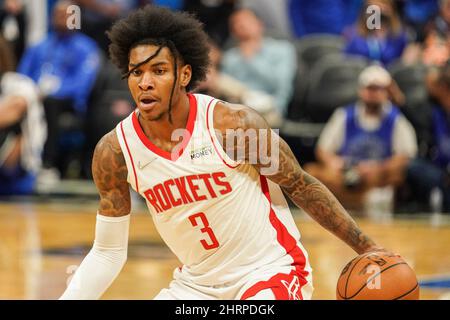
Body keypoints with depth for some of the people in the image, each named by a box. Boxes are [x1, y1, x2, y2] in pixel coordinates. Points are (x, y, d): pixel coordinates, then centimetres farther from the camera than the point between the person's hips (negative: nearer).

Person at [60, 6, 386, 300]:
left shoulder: (233, 124, -19)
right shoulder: (114, 151, -9)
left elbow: (301, 186, -7)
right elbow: (108, 253, 1)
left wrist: (365, 247, -8)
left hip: (271, 274, -4)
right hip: (197, 285, 5)